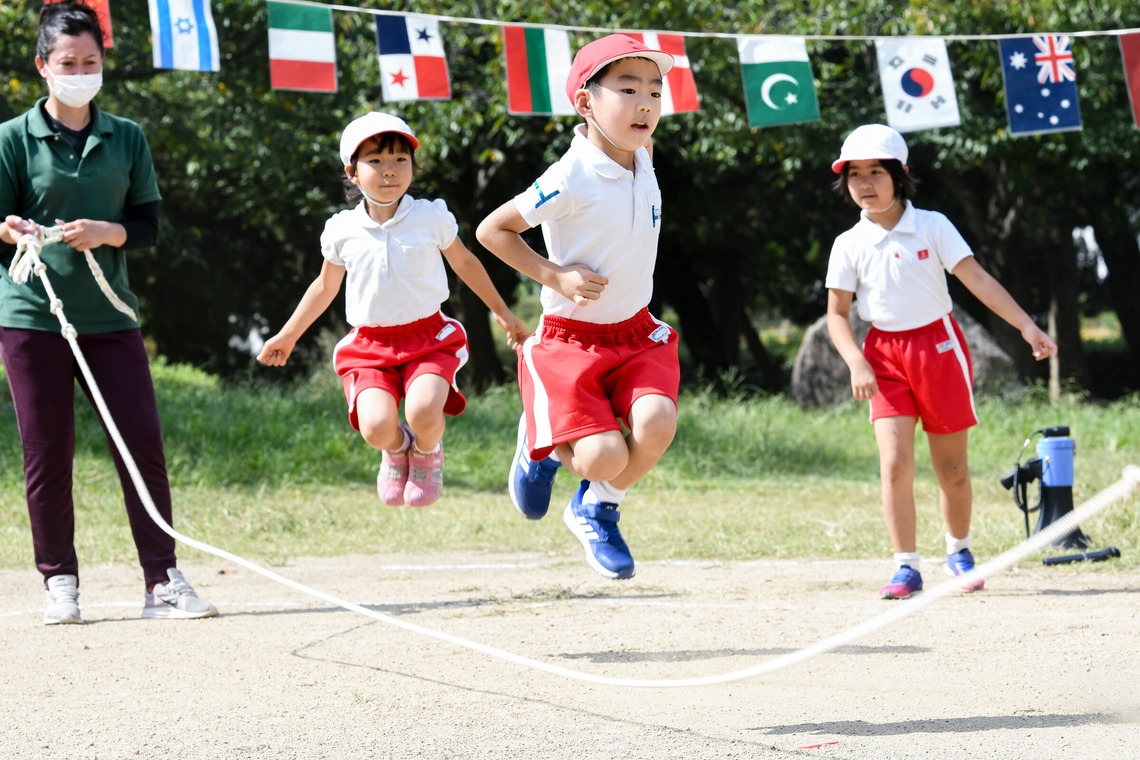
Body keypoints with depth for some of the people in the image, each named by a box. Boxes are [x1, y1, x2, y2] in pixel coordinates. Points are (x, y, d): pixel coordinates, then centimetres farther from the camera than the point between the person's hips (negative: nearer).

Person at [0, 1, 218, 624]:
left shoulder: (127, 139, 11)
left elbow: (147, 224, 9)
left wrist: (107, 233, -12)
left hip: (109, 315, 2)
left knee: (143, 442, -4)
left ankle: (163, 581, 0)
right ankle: (59, 584, 10)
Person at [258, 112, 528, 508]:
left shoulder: (432, 217, -2)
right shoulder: (342, 231, 1)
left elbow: (464, 262, 16)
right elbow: (325, 286, 19)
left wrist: (502, 313, 24)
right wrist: (287, 336, 24)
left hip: (428, 337, -1)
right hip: (369, 344, 1)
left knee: (423, 411, -29)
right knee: (376, 427, -23)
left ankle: (427, 453, 11)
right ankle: (396, 450, 18)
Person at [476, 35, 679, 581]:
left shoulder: (643, 160, 0)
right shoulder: (571, 180, -20)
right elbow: (491, 231, -12)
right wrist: (555, 275, -18)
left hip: (635, 333, 5)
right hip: (570, 338, -5)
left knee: (656, 422, -23)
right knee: (606, 458, -19)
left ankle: (596, 510, 8)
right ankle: (541, 449, 20)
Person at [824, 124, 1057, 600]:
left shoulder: (932, 227, -4)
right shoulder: (849, 246, 0)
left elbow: (978, 280, -8)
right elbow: (837, 315, 2)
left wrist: (1026, 327, -16)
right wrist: (856, 364, -15)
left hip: (939, 347, -1)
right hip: (886, 357, 1)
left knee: (952, 471, 7)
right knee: (894, 465, -14)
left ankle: (958, 552, 31)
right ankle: (906, 566, -7)